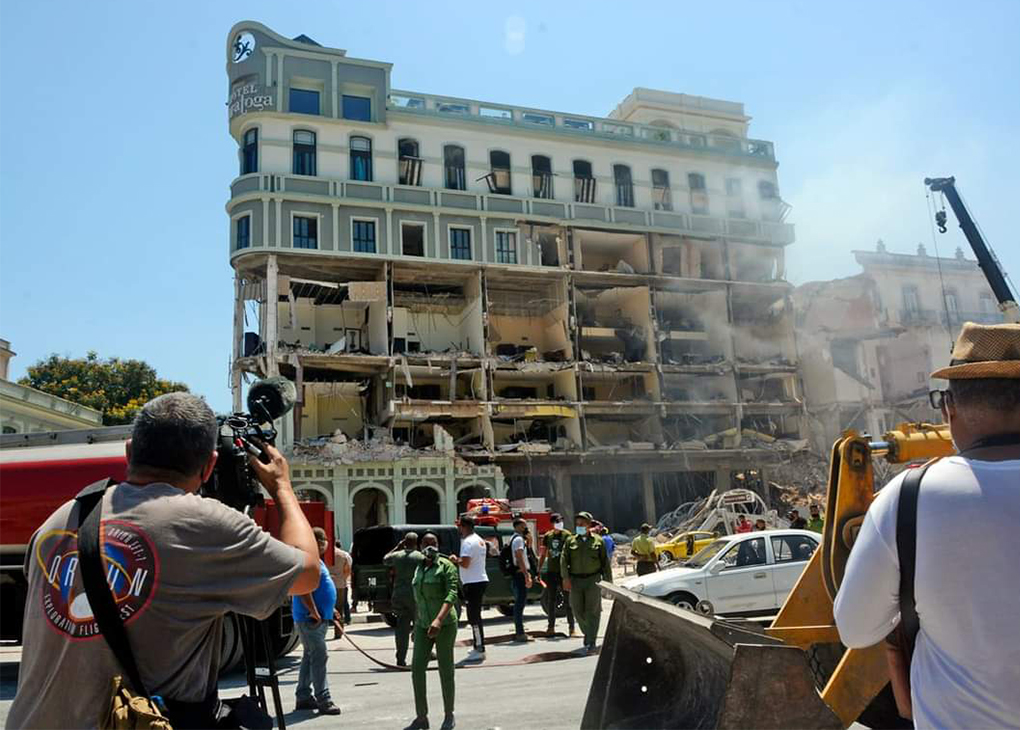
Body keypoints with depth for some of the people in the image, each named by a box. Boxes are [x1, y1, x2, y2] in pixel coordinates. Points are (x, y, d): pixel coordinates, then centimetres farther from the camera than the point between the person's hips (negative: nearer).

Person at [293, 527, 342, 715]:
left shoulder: (317, 560, 17)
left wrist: (330, 609, 22)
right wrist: (315, 613, -25)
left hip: (319, 618, 11)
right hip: (311, 619, -11)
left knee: (310, 657, 15)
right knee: (319, 657, -9)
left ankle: (303, 697, 23)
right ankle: (323, 700, -6)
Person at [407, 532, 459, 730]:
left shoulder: (446, 566, -7)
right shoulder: (419, 569, 13)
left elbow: (452, 594, -20)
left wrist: (438, 620, -32)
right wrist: (416, 625, 18)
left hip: (444, 625, -5)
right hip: (423, 625, 5)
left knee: (446, 671, 3)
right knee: (417, 668, -4)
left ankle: (449, 716, 18)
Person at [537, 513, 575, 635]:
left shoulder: (567, 535, -5)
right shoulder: (547, 536, 7)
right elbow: (543, 554, 13)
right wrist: (539, 571, 10)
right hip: (551, 571, 4)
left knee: (567, 600, 0)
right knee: (551, 600, 10)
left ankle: (571, 626, 6)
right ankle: (551, 626, 18)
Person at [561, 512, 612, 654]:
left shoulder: (598, 541, 5)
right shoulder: (571, 541, 8)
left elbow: (605, 563, 7)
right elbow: (564, 560, 0)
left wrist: (608, 582, 4)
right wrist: (565, 578, -12)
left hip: (593, 580, -2)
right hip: (575, 581, 2)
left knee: (592, 611, -6)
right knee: (578, 611, 6)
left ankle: (590, 643, -4)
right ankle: (589, 634, 30)